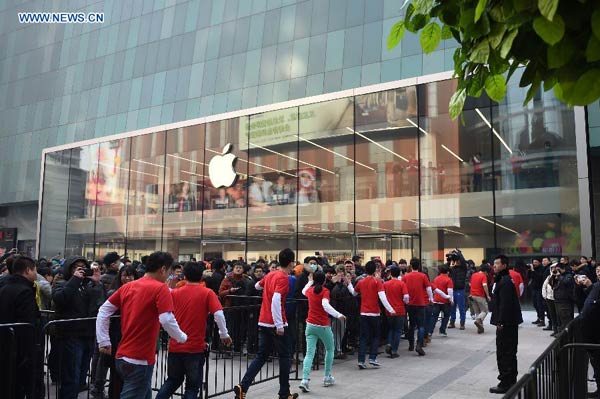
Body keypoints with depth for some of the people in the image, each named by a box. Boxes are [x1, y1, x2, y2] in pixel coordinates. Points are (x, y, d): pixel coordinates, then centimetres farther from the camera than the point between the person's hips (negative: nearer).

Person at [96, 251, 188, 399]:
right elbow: (167, 320, -20)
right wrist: (182, 338, -3)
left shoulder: (127, 287, 10)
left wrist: (104, 341, 12)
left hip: (122, 356, 8)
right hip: (140, 359, -8)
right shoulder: (160, 288, -11)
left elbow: (103, 311, 10)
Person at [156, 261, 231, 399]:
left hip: (175, 346, 3)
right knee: (193, 386, 10)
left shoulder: (175, 293, 3)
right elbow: (219, 314, -16)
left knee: (173, 381, 24)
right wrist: (224, 335, -7)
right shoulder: (207, 293, -5)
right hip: (195, 347, -3)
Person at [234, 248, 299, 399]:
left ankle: (242, 386, 0)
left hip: (263, 322, 7)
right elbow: (276, 300, -27)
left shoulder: (270, 275, 9)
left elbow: (257, 286, 29)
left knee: (261, 357, 12)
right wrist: (279, 325, -25)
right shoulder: (283, 278, -15)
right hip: (277, 324, -7)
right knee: (284, 357, 9)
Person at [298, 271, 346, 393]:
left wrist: (310, 281, 36)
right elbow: (325, 305, -29)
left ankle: (305, 380, -18)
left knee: (310, 353, -2)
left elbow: (303, 292, 29)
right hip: (323, 326, -4)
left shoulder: (310, 290, 4)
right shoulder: (325, 291, -11)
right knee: (330, 349, 20)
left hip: (310, 325, 4)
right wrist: (338, 315, -32)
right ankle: (327, 377, 22)